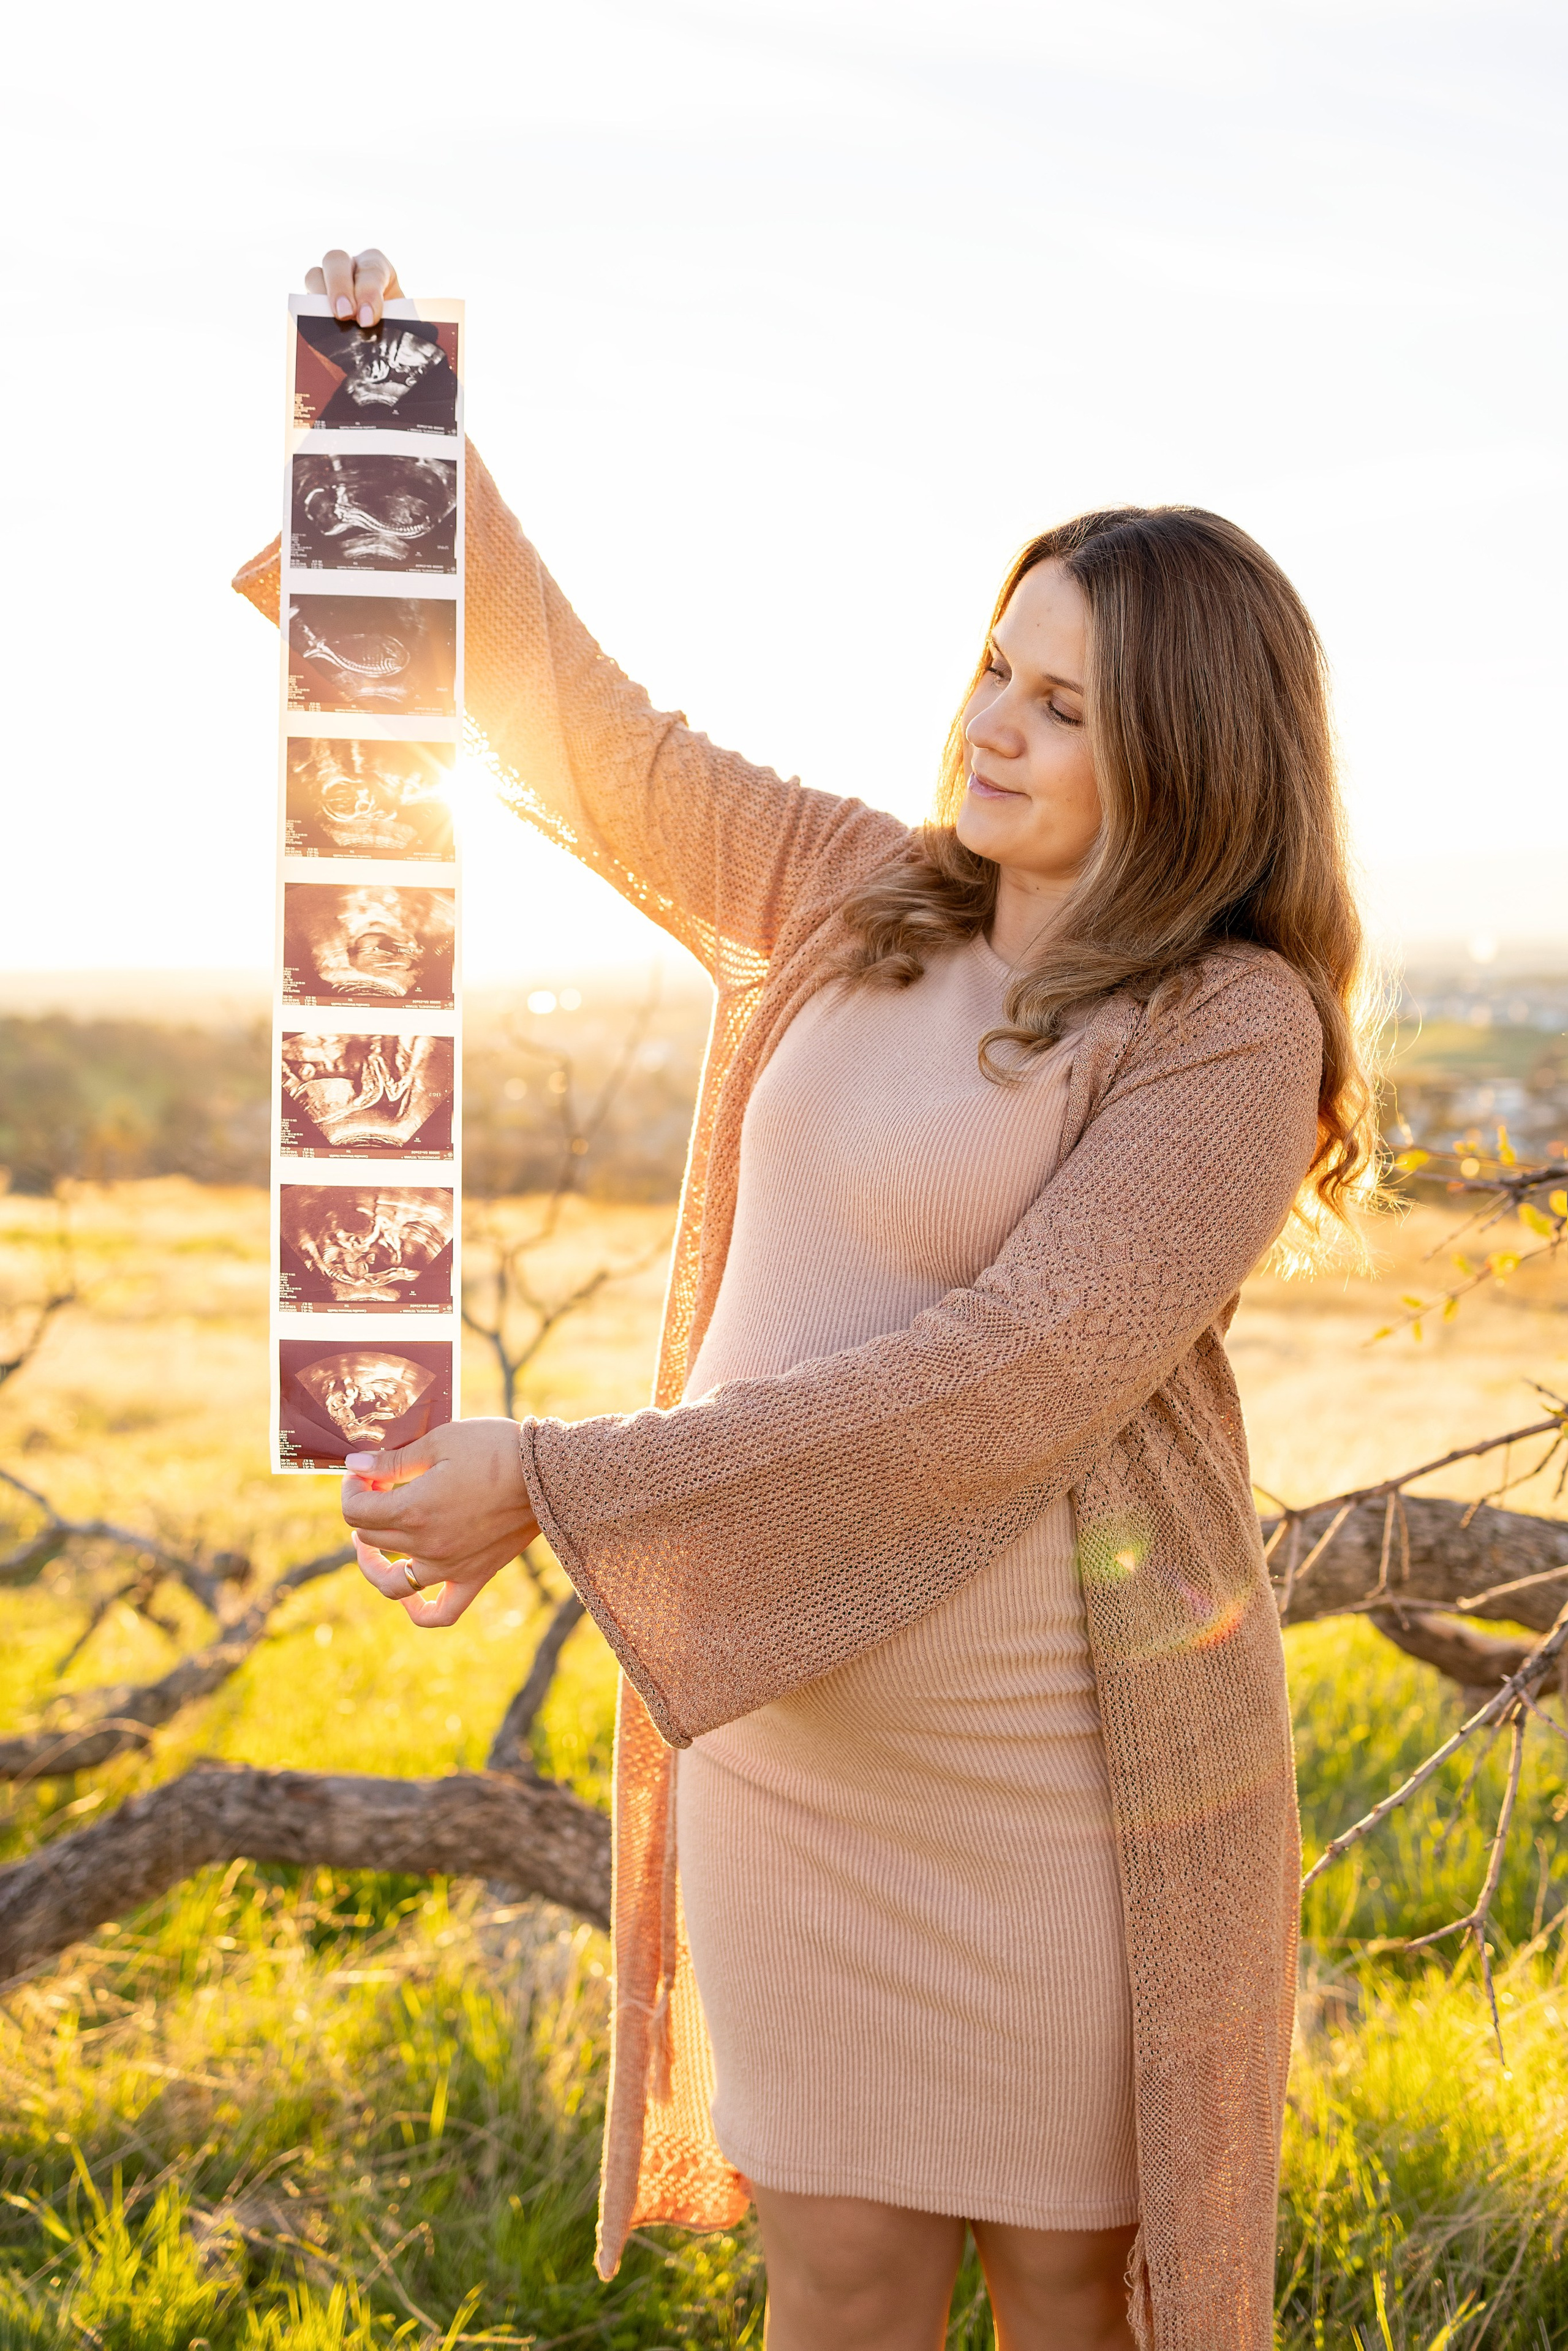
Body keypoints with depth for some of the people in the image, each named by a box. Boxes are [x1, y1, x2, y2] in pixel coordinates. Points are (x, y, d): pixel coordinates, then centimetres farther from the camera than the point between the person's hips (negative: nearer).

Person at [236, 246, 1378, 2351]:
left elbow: (999, 1383, -23)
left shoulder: (1230, 1033, -14)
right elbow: (586, 740, 14)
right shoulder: (851, 902, 5)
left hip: (1069, 1744, -4)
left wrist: (561, 1487, -25)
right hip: (787, 1709, 5)